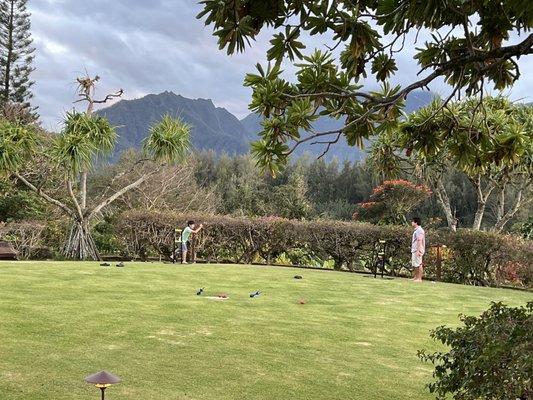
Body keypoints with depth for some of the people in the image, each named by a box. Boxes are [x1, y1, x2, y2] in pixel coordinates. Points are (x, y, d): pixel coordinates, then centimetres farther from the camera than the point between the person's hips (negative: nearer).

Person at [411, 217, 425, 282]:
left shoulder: (419, 230, -14)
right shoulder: (416, 230, 19)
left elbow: (419, 241, -21)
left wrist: (418, 250, -25)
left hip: (417, 250, -11)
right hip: (414, 250, 11)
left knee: (418, 264, -7)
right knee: (414, 264, 15)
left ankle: (419, 278, -5)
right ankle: (416, 277, 23)